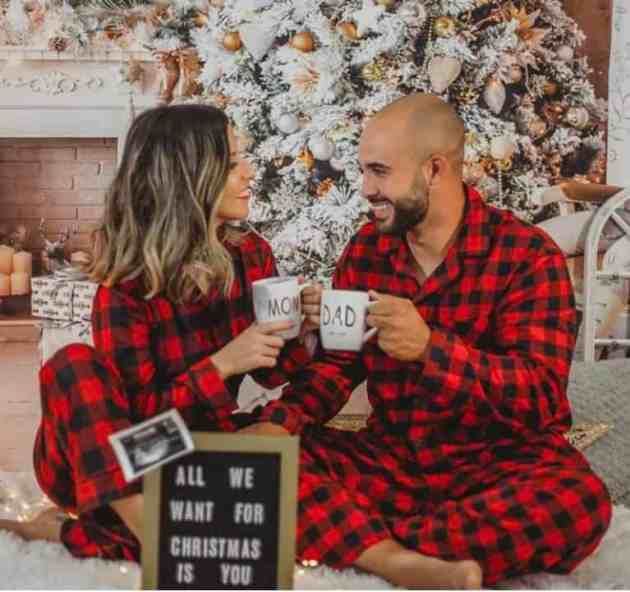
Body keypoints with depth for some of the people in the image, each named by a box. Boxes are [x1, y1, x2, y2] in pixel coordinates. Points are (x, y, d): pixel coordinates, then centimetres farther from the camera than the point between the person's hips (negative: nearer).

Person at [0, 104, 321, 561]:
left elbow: (269, 373, 5)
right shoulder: (127, 284, -19)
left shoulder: (251, 255, -4)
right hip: (103, 464, -5)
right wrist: (221, 365, -30)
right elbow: (135, 412, -18)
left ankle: (69, 531, -8)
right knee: (75, 365, -31)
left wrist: (300, 333, -16)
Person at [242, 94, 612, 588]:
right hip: (392, 456, 4)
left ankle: (348, 539, -26)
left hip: (502, 460, -3)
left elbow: (540, 397, -20)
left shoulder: (528, 255, -12)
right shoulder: (366, 249, 4)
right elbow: (336, 363, 4)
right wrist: (279, 421, -17)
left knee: (579, 502, -34)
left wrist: (430, 347, -35)